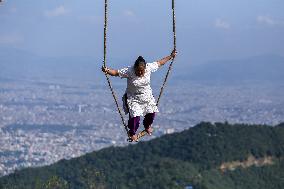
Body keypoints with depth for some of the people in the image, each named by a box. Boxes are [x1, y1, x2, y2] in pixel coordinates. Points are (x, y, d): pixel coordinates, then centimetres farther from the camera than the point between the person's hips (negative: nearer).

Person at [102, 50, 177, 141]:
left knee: (151, 113, 1)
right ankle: (132, 133, 15)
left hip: (147, 96, 4)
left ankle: (147, 126, 37)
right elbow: (116, 72, -28)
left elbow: (159, 63, 0)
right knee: (135, 115, -14)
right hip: (133, 98, -4)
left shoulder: (149, 68, -15)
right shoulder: (129, 71, -25)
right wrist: (107, 70, -48)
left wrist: (171, 56, 8)